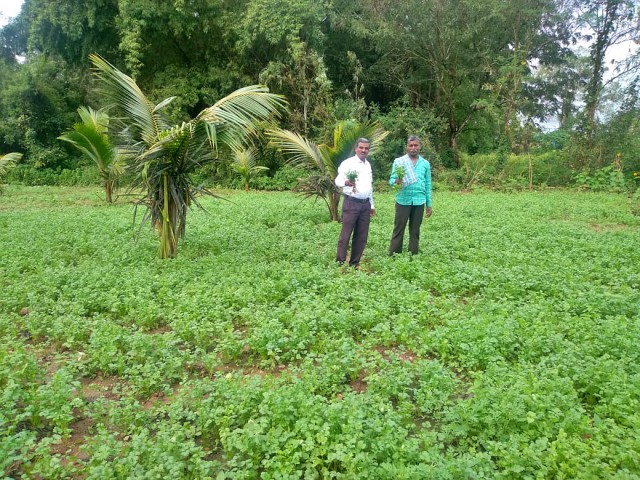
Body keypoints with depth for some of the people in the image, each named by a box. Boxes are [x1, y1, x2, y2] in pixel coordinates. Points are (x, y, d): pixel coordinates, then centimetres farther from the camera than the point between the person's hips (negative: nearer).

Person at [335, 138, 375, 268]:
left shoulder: (368, 164, 17)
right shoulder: (348, 163, -4)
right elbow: (338, 180, -15)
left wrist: (372, 204, 23)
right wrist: (346, 182, -38)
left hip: (365, 204, 7)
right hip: (351, 203, -6)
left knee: (361, 236, 7)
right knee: (345, 235, -6)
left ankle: (355, 263, 15)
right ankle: (340, 262, 0)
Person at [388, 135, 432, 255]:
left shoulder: (425, 163, 9)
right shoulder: (399, 161, 2)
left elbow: (428, 185, 12)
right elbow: (391, 180, -1)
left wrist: (429, 204, 10)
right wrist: (396, 181, -25)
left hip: (419, 201, 2)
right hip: (403, 200, -2)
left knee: (415, 231, 9)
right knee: (398, 229, 0)